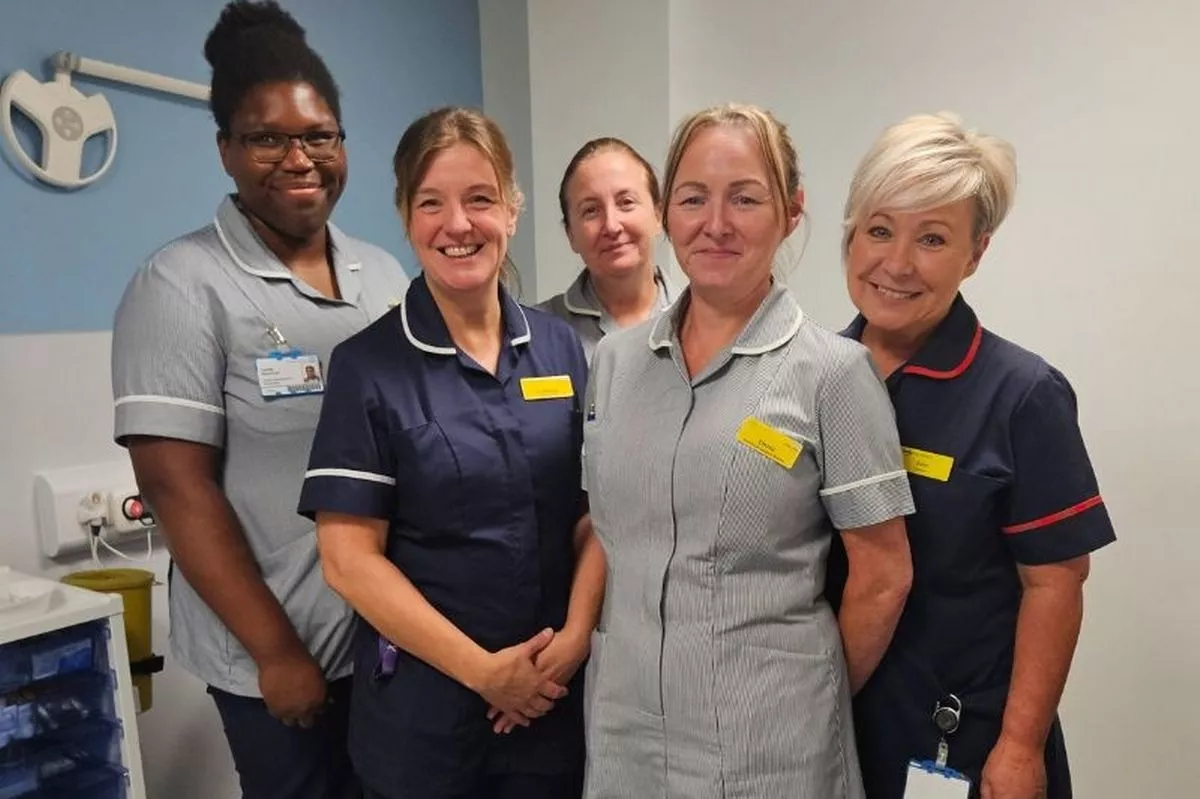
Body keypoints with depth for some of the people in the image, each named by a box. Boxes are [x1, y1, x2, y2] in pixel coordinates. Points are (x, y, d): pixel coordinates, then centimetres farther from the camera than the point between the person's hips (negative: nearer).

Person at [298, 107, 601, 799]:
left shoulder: (561, 347, 1)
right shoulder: (367, 366, -9)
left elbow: (597, 514, 2)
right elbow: (349, 556, -11)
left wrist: (574, 638, -11)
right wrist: (481, 668, -13)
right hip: (423, 704, -3)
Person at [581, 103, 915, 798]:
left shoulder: (834, 371, -11)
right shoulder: (614, 359, 1)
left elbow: (882, 579, -6)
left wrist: (811, 701, 3)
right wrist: (616, 654, 9)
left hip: (769, 740, -3)